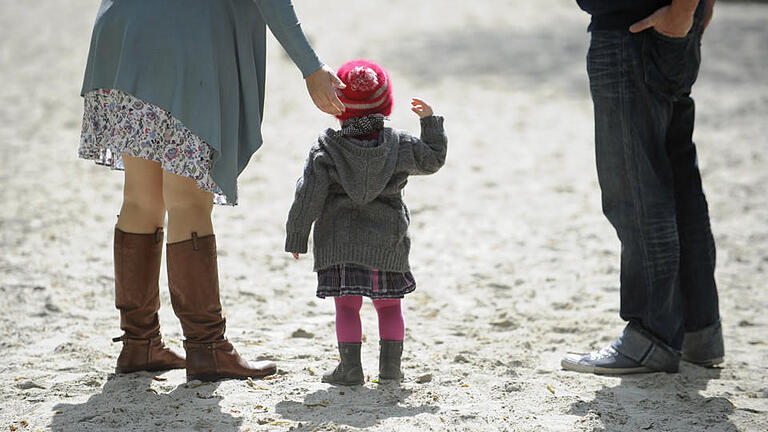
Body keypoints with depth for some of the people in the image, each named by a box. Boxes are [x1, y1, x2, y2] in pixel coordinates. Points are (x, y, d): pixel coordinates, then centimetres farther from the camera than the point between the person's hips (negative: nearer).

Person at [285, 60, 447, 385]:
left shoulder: (325, 149, -5)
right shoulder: (399, 145, 1)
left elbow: (309, 197, -6)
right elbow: (433, 159, 15)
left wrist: (296, 238, 2)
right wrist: (430, 121, 25)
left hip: (340, 242, -2)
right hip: (387, 240, 2)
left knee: (347, 305, 0)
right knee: (389, 304, 13)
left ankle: (351, 367, -7)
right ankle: (390, 365, 9)